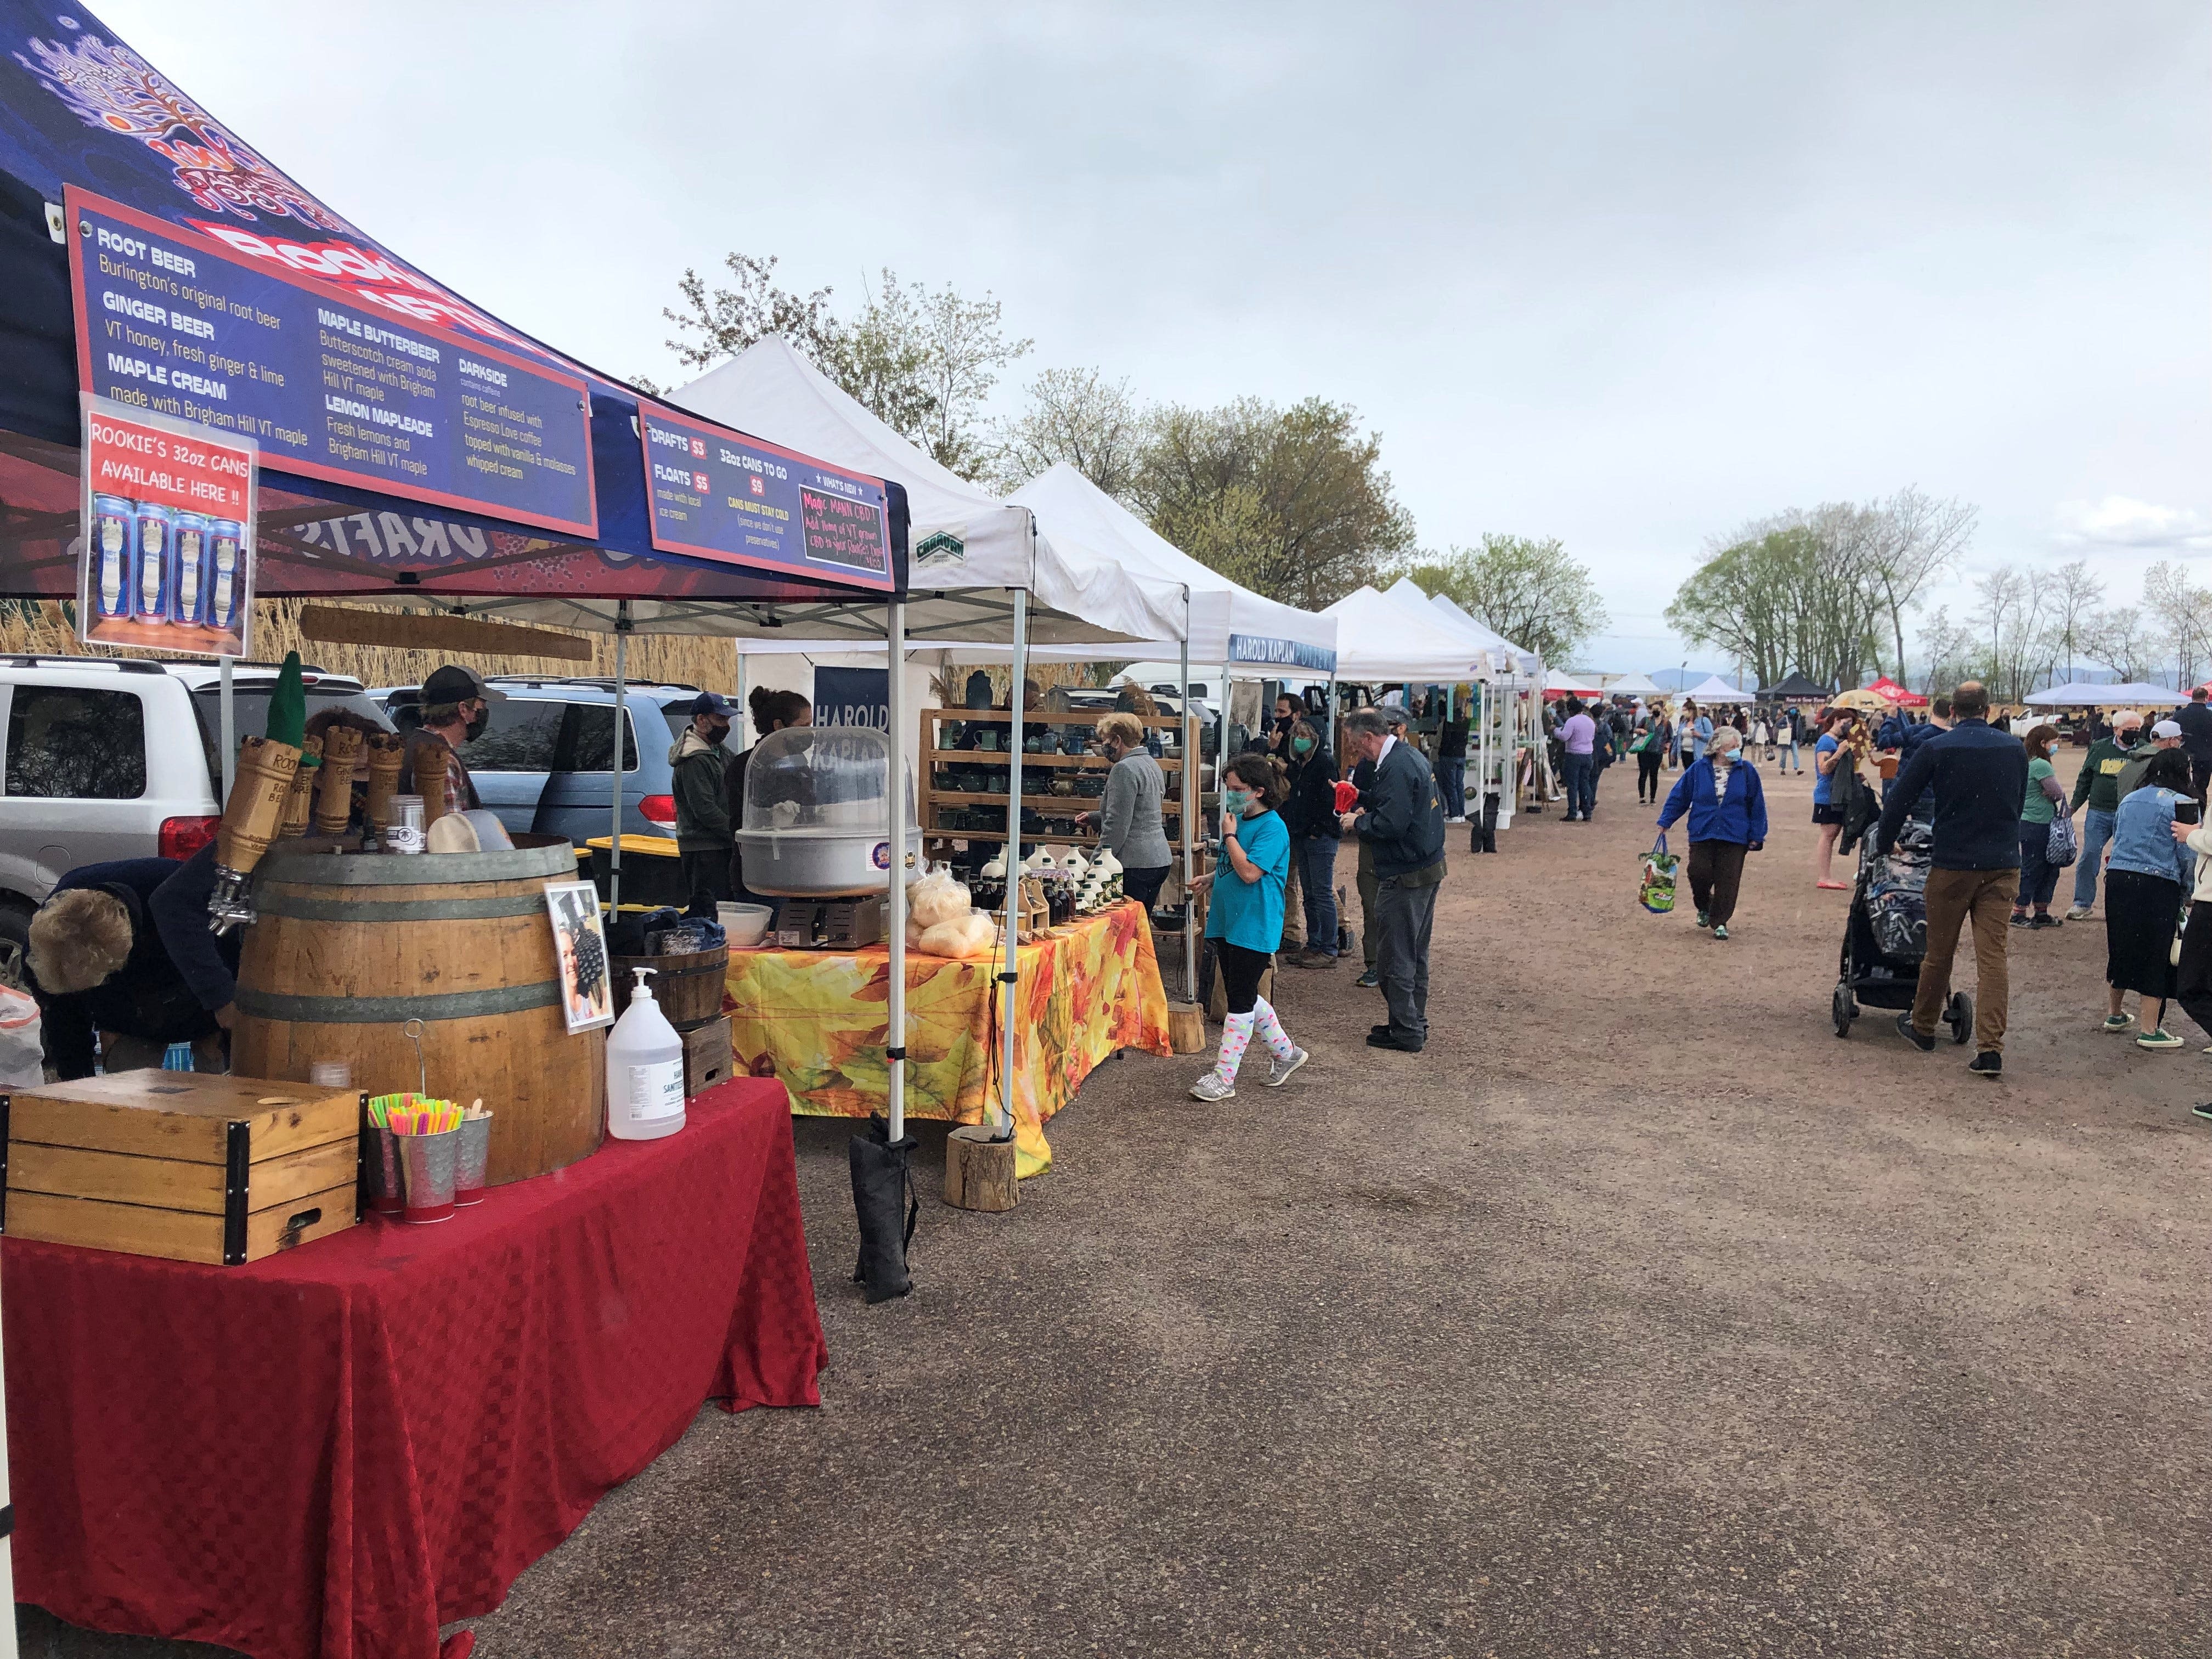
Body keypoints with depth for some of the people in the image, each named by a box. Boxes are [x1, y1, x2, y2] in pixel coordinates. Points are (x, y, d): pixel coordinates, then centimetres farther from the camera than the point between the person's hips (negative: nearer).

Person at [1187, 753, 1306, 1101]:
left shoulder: (1272, 828, -15)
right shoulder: (1239, 820, 10)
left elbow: (1249, 872, -25)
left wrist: (1229, 834, -16)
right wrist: (1211, 878, 7)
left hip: (1254, 928, -9)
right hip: (1228, 923, 9)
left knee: (1241, 1000, -2)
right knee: (1243, 996, 16)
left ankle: (1224, 1078, 4)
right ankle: (1286, 1053, 32)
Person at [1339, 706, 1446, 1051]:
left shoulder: (1396, 768, -21)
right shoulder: (1412, 756, 11)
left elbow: (1391, 824, -28)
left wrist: (1358, 822, -9)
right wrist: (1363, 799, 15)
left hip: (1404, 876, -10)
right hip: (1429, 868, 10)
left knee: (1395, 957, 0)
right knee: (1416, 953, 19)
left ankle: (1406, 1032, 7)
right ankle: (1416, 1022, 28)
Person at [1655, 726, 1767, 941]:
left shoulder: (1747, 771, 0)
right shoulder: (1699, 770, 0)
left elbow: (1757, 805, 4)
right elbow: (1678, 796, 7)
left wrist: (1756, 835, 2)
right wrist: (1665, 822, 6)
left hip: (1734, 837, 0)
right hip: (1702, 834, 0)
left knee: (1728, 881, -1)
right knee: (1699, 873, -6)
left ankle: (1720, 922, 10)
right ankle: (1703, 907, 24)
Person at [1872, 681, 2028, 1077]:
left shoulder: (1936, 749, -6)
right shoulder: (2015, 750, 6)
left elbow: (1899, 802, -3)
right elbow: (2018, 805, 18)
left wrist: (1882, 847, 10)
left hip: (1952, 865, -2)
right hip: (2002, 866, 3)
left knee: (1939, 952, 11)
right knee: (1992, 956, 1)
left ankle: (1922, 1027, 28)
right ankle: (1990, 1049, -5)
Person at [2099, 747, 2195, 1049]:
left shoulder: (2129, 801, 14)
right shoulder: (2183, 804, -6)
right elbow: (2189, 856, -8)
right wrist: (2191, 892, 2)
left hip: (2117, 878, 6)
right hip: (2158, 886, -6)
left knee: (2121, 947, 19)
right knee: (2157, 954, 3)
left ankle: (2114, 1013, 32)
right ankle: (2150, 1030, 6)